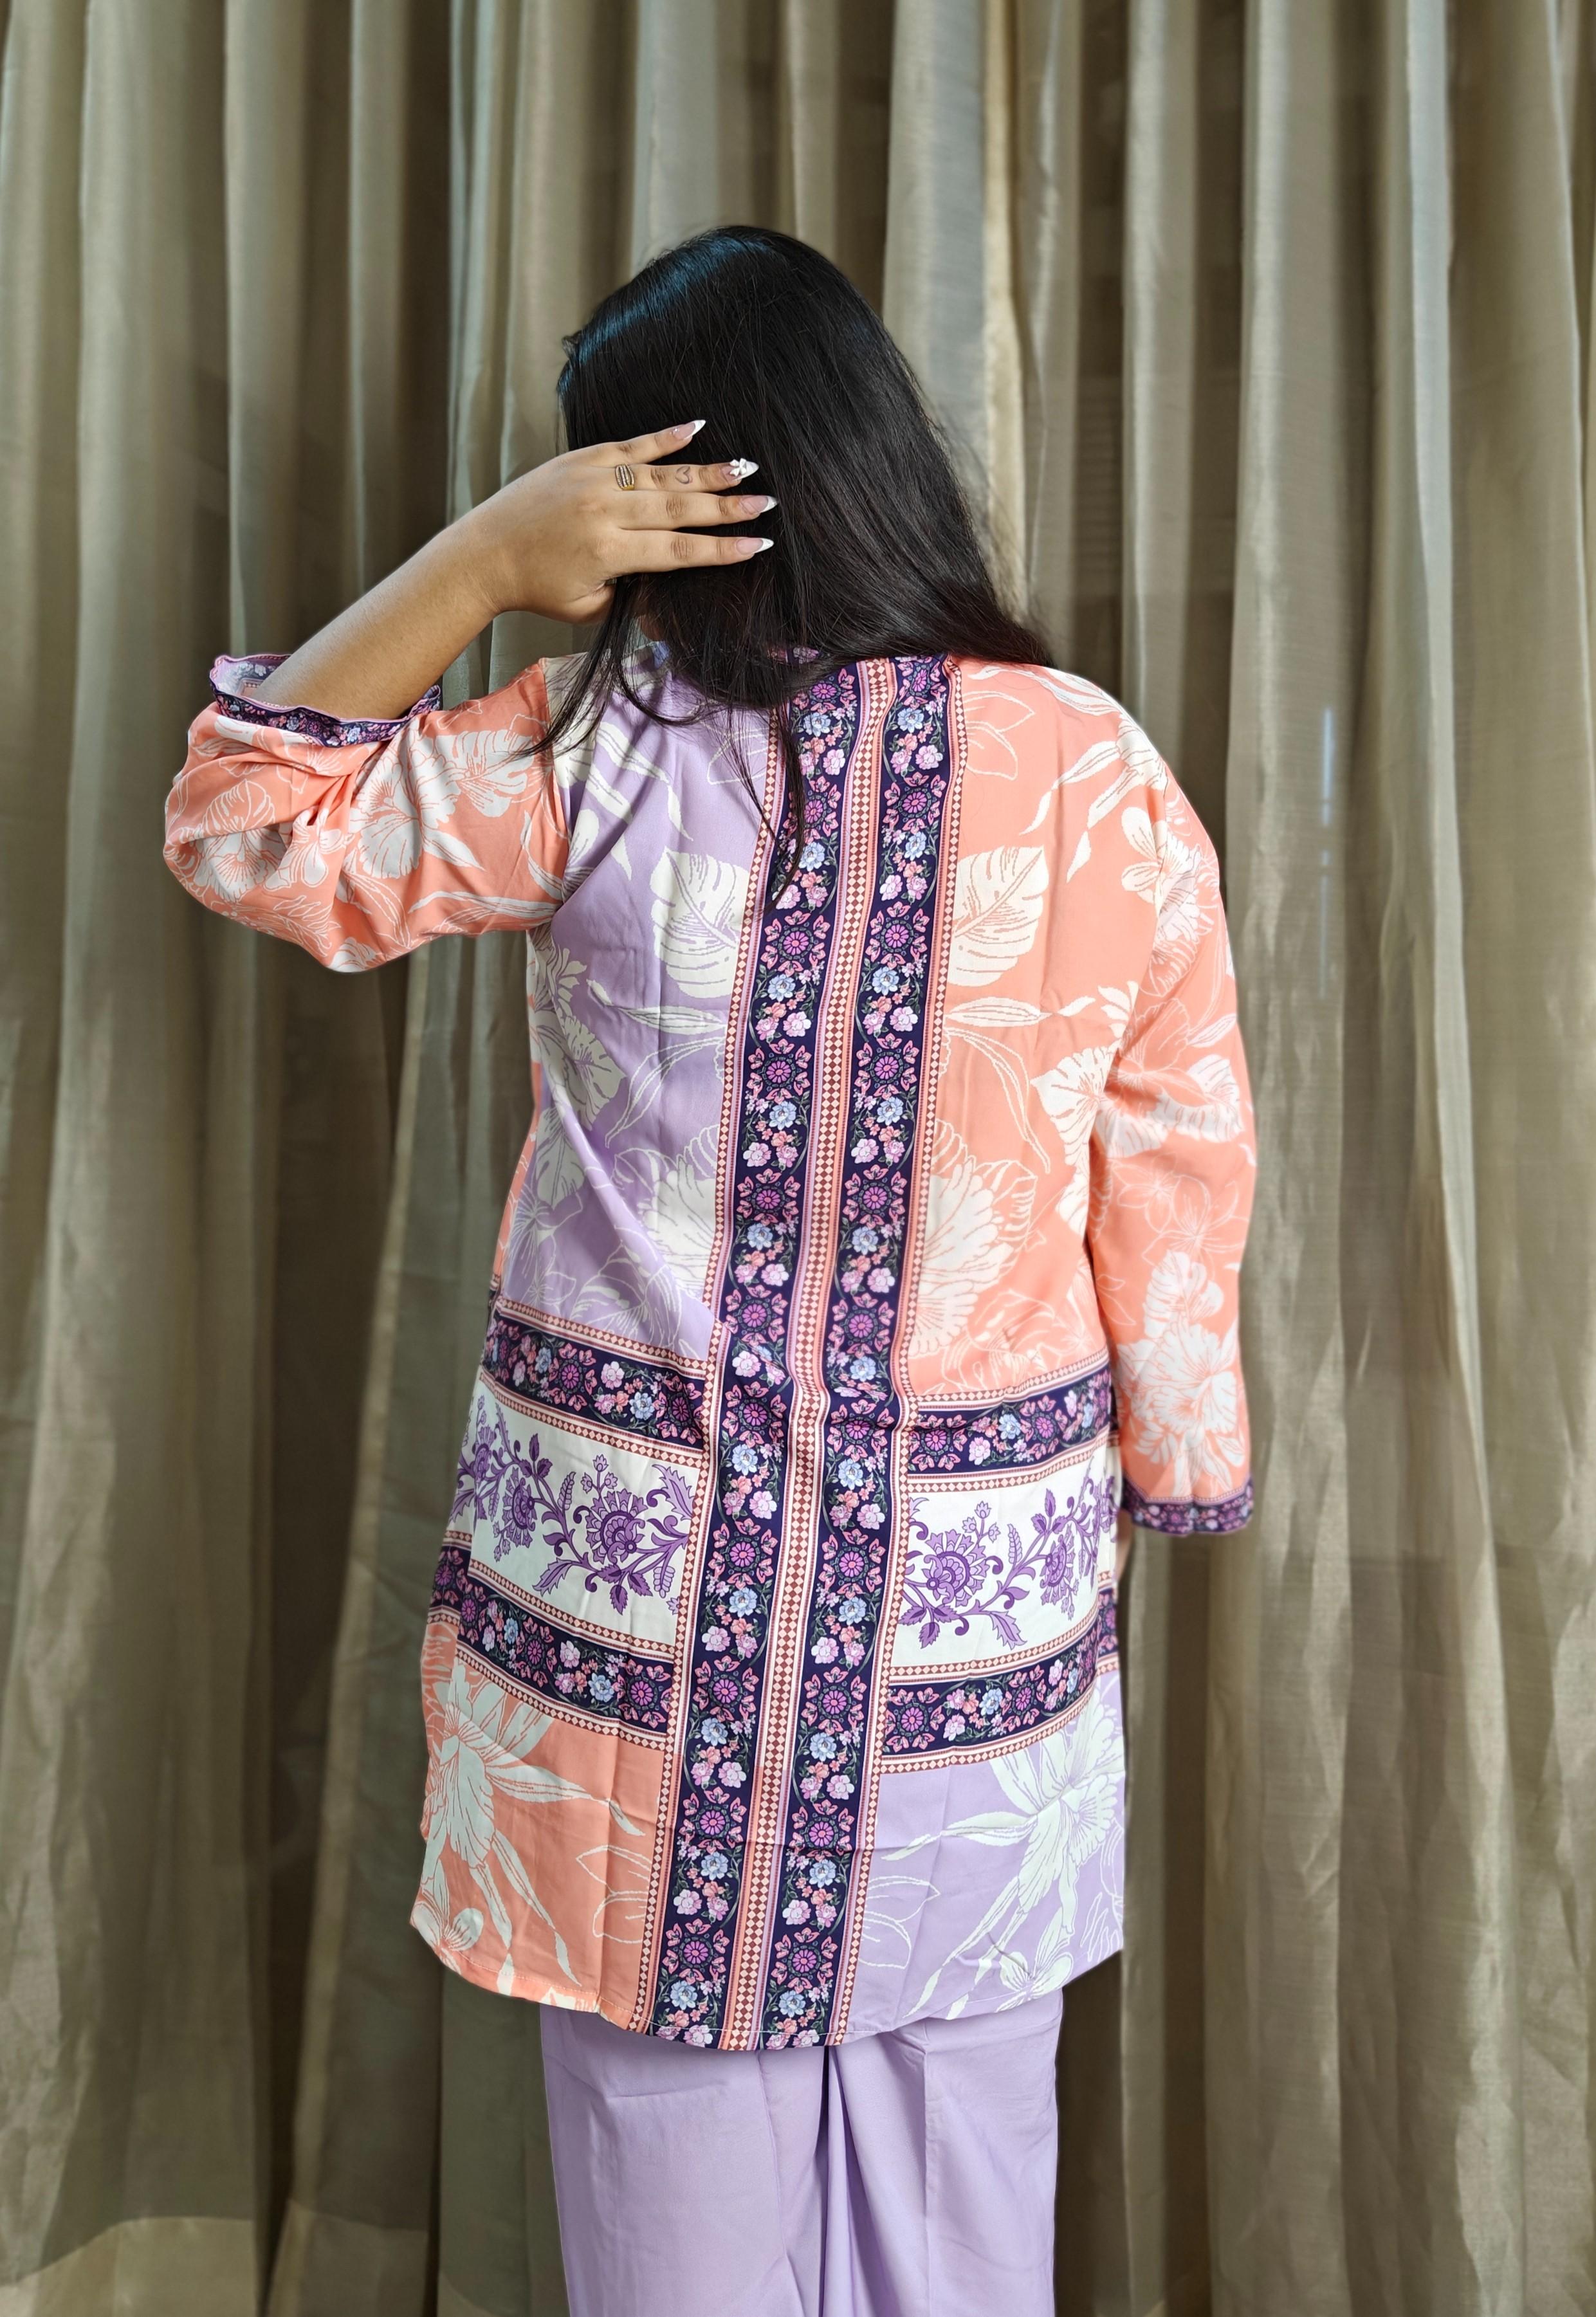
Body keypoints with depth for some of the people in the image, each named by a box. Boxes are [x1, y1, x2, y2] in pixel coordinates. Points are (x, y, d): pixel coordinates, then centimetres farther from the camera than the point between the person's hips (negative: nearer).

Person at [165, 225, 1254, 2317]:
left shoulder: (598, 766, -11)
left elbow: (243, 820, 3)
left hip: (643, 1584, -1)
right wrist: (1173, 1462, 12)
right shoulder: (1100, 775, -6)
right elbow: (1178, 1181, -2)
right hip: (983, 1591, 2)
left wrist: (484, 557, -5)